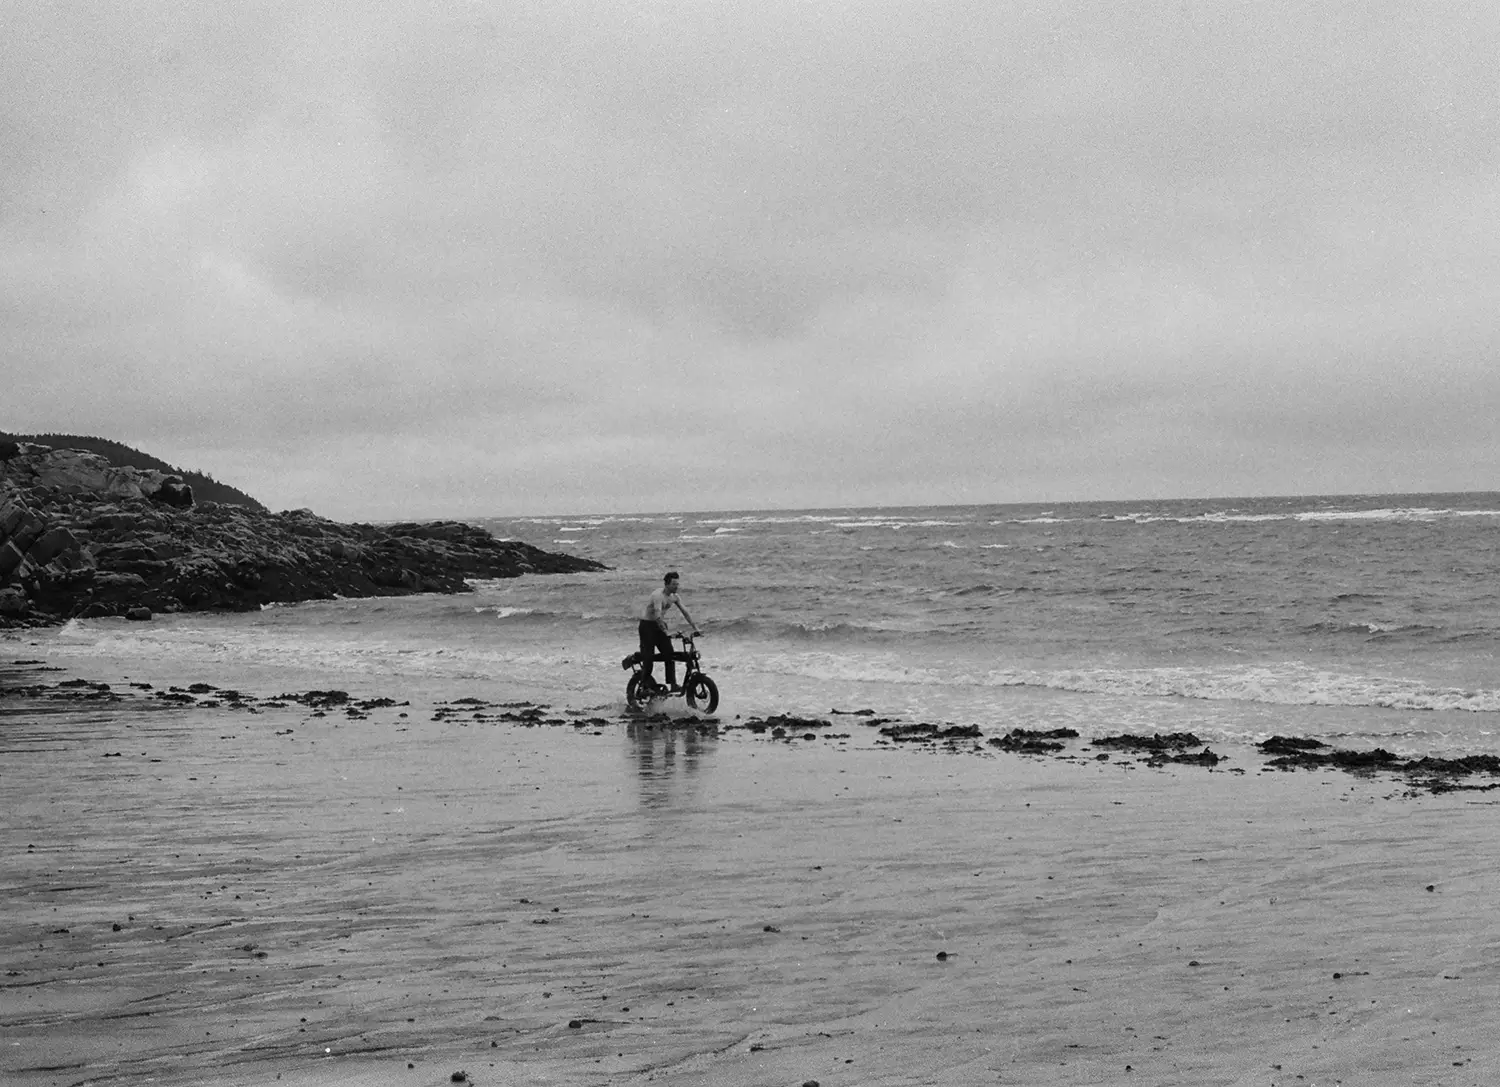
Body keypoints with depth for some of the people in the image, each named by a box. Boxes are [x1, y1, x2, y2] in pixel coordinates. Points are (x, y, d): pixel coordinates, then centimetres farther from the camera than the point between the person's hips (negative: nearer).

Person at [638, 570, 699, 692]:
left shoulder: (674, 596, -1)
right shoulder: (658, 595, -26)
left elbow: (685, 612, 3)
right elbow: (657, 615, -35)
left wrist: (695, 628, -4)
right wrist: (666, 632, -42)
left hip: (660, 624, 7)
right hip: (647, 625, -7)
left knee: (670, 654, -2)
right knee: (648, 656, -7)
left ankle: (673, 685, 0)